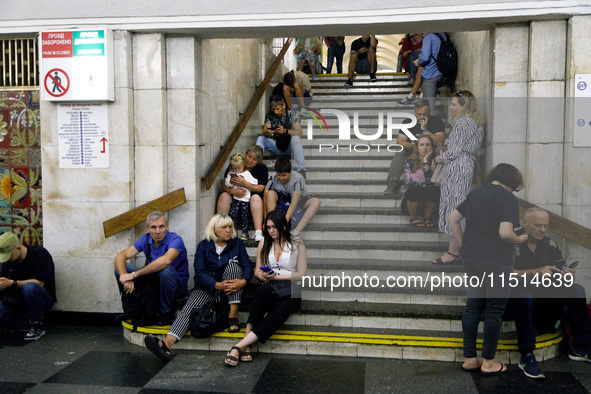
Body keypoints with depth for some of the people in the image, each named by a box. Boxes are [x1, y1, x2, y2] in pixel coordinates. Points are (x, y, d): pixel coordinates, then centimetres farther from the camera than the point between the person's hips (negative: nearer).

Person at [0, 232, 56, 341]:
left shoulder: (40, 253, -16)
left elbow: (39, 282, -22)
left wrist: (12, 283, -26)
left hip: (42, 298, -6)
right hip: (15, 299, 6)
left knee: (29, 287, -39)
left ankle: (37, 326, -21)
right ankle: (20, 318, 15)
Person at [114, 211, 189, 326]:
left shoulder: (175, 240, -20)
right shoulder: (146, 239, -3)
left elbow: (166, 260, -42)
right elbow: (120, 256, -11)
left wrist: (134, 274, -40)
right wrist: (125, 277, -32)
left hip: (177, 286, -5)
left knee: (165, 269, -38)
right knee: (120, 267, -8)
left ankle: (166, 313, -16)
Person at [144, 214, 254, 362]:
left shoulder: (237, 244, 7)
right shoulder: (204, 246, 3)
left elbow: (248, 266, -2)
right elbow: (199, 273, -8)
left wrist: (243, 281, -27)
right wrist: (217, 285, -27)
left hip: (230, 285, 0)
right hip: (207, 286, 0)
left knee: (233, 263, -26)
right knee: (189, 308, -26)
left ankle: (233, 316, -28)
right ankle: (167, 344, -49)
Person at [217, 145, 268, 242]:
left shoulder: (262, 168, 2)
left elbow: (260, 188, -10)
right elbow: (225, 186, -2)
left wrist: (244, 183, -25)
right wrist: (233, 191, -26)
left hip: (250, 200, -1)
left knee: (256, 197, -32)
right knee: (224, 196, -26)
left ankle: (258, 233, -41)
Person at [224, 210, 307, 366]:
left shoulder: (297, 243, 3)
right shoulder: (264, 243, 15)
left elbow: (302, 274, -1)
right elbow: (257, 270, 16)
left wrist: (275, 276, -10)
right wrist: (262, 275, -9)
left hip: (291, 291, -2)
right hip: (269, 289, 2)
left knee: (280, 311, -37)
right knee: (263, 291, -37)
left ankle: (239, 346, -41)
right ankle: (246, 347, -41)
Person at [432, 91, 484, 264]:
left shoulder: (462, 123, -14)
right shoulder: (476, 122, 16)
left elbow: (454, 152, -17)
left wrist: (436, 160, -2)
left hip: (457, 168, -10)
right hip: (469, 166, 10)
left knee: (454, 210, -6)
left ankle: (453, 252, -2)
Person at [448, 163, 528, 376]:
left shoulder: (475, 193, 10)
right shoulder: (507, 198, -12)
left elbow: (453, 218, 12)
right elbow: (505, 233, -22)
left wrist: (464, 245, 16)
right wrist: (520, 240, -2)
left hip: (471, 258, 7)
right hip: (496, 261, -7)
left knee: (472, 307, 13)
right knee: (494, 310, 5)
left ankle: (469, 359, 20)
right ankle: (488, 362, 13)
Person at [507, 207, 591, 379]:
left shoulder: (549, 245, 8)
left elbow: (563, 271, 4)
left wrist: (568, 275, -21)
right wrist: (536, 272, -31)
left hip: (543, 299, 6)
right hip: (517, 298, -6)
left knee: (577, 290, -10)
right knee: (524, 294, -37)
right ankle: (526, 356, -30)